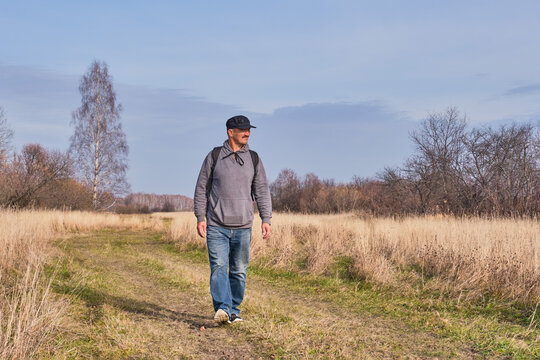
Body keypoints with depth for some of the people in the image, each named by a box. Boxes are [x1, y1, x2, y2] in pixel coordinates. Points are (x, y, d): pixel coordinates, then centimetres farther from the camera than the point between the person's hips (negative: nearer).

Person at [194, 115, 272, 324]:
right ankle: (222, 309, -23)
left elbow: (262, 190, 8)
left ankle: (234, 311, 14)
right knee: (218, 267, -15)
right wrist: (200, 217, 0)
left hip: (243, 227, 2)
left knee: (239, 271, 4)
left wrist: (266, 219, -2)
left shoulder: (253, 159, 9)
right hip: (216, 226, -2)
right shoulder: (214, 157, 3)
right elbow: (202, 189, 7)